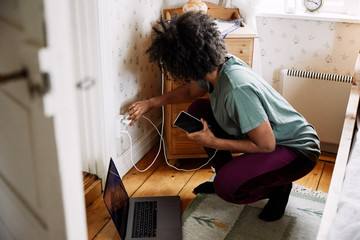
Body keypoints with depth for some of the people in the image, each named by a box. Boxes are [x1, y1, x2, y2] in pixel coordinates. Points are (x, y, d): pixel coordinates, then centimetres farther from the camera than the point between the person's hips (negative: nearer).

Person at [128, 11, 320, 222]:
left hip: (297, 148, -8)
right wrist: (151, 103, 9)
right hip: (266, 133, 8)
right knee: (198, 110, 4)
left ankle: (278, 187, 1)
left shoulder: (238, 89, -36)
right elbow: (190, 92, 15)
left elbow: (266, 145, -28)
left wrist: (213, 143, -21)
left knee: (226, 187, -30)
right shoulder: (215, 67, -9)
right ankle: (226, 174, 17)